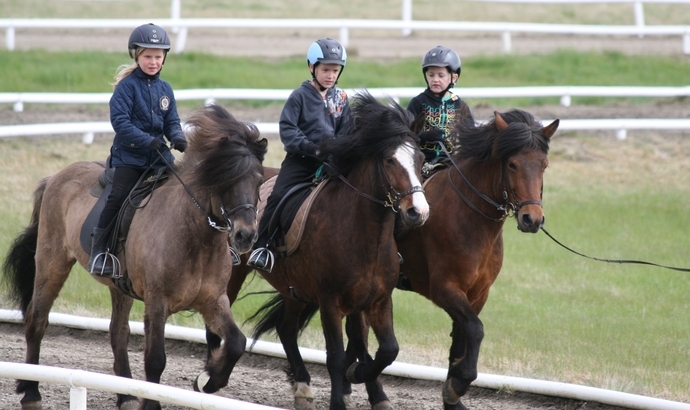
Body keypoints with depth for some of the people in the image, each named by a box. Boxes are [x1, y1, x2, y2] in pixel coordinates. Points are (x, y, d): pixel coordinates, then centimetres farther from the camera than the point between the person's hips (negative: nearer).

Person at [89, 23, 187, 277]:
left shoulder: (165, 89, 10)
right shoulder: (127, 86, -7)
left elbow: (172, 122, 12)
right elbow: (120, 121, -15)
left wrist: (178, 139, -11)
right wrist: (147, 141, -23)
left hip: (158, 156, 5)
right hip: (129, 155, -5)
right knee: (119, 196, -17)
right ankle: (99, 250, -10)